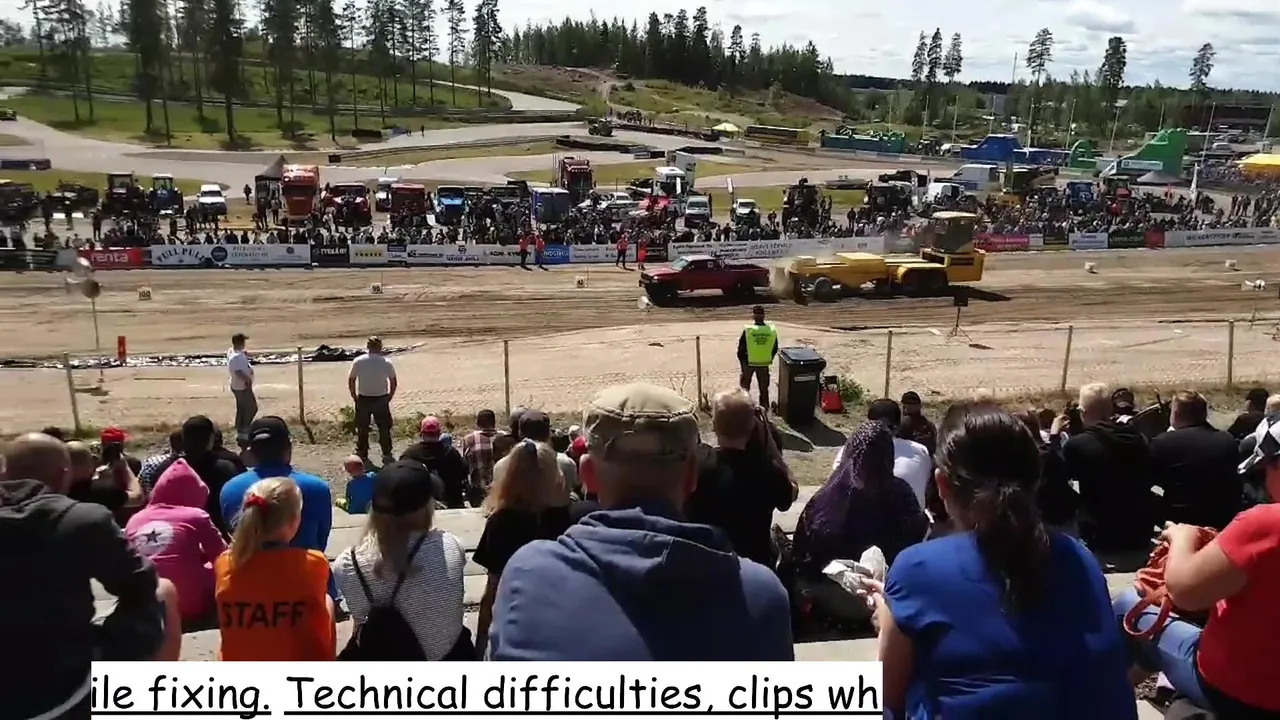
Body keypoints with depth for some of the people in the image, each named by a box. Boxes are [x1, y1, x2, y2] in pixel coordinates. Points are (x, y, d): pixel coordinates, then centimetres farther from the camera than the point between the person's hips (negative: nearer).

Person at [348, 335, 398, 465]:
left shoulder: (358, 361, -9)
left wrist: (354, 397, 8)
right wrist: (389, 397, 11)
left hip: (363, 399, 0)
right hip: (381, 399, 0)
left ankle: (362, 454, 23)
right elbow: (393, 382, -2)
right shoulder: (387, 362, -9)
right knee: (384, 428, 12)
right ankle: (387, 455, 16)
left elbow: (351, 380, -3)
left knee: (362, 429, 15)